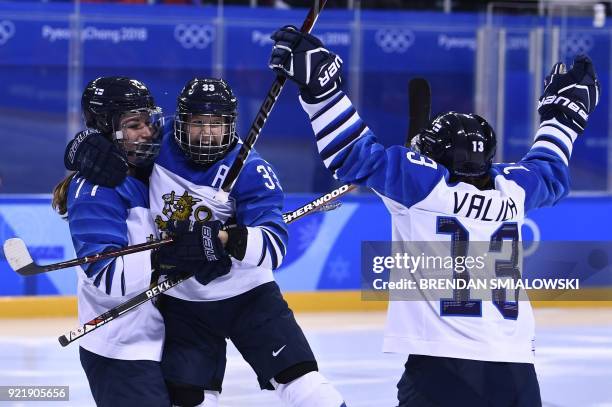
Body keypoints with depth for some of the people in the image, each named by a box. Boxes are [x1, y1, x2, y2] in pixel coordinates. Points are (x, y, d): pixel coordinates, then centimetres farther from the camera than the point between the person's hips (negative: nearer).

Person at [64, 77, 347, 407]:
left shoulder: (250, 171, -19)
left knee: (300, 378, -11)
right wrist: (89, 152, -14)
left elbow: (273, 244, -29)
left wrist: (225, 239, -47)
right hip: (183, 302, 3)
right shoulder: (158, 151, -9)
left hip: (247, 295, -3)